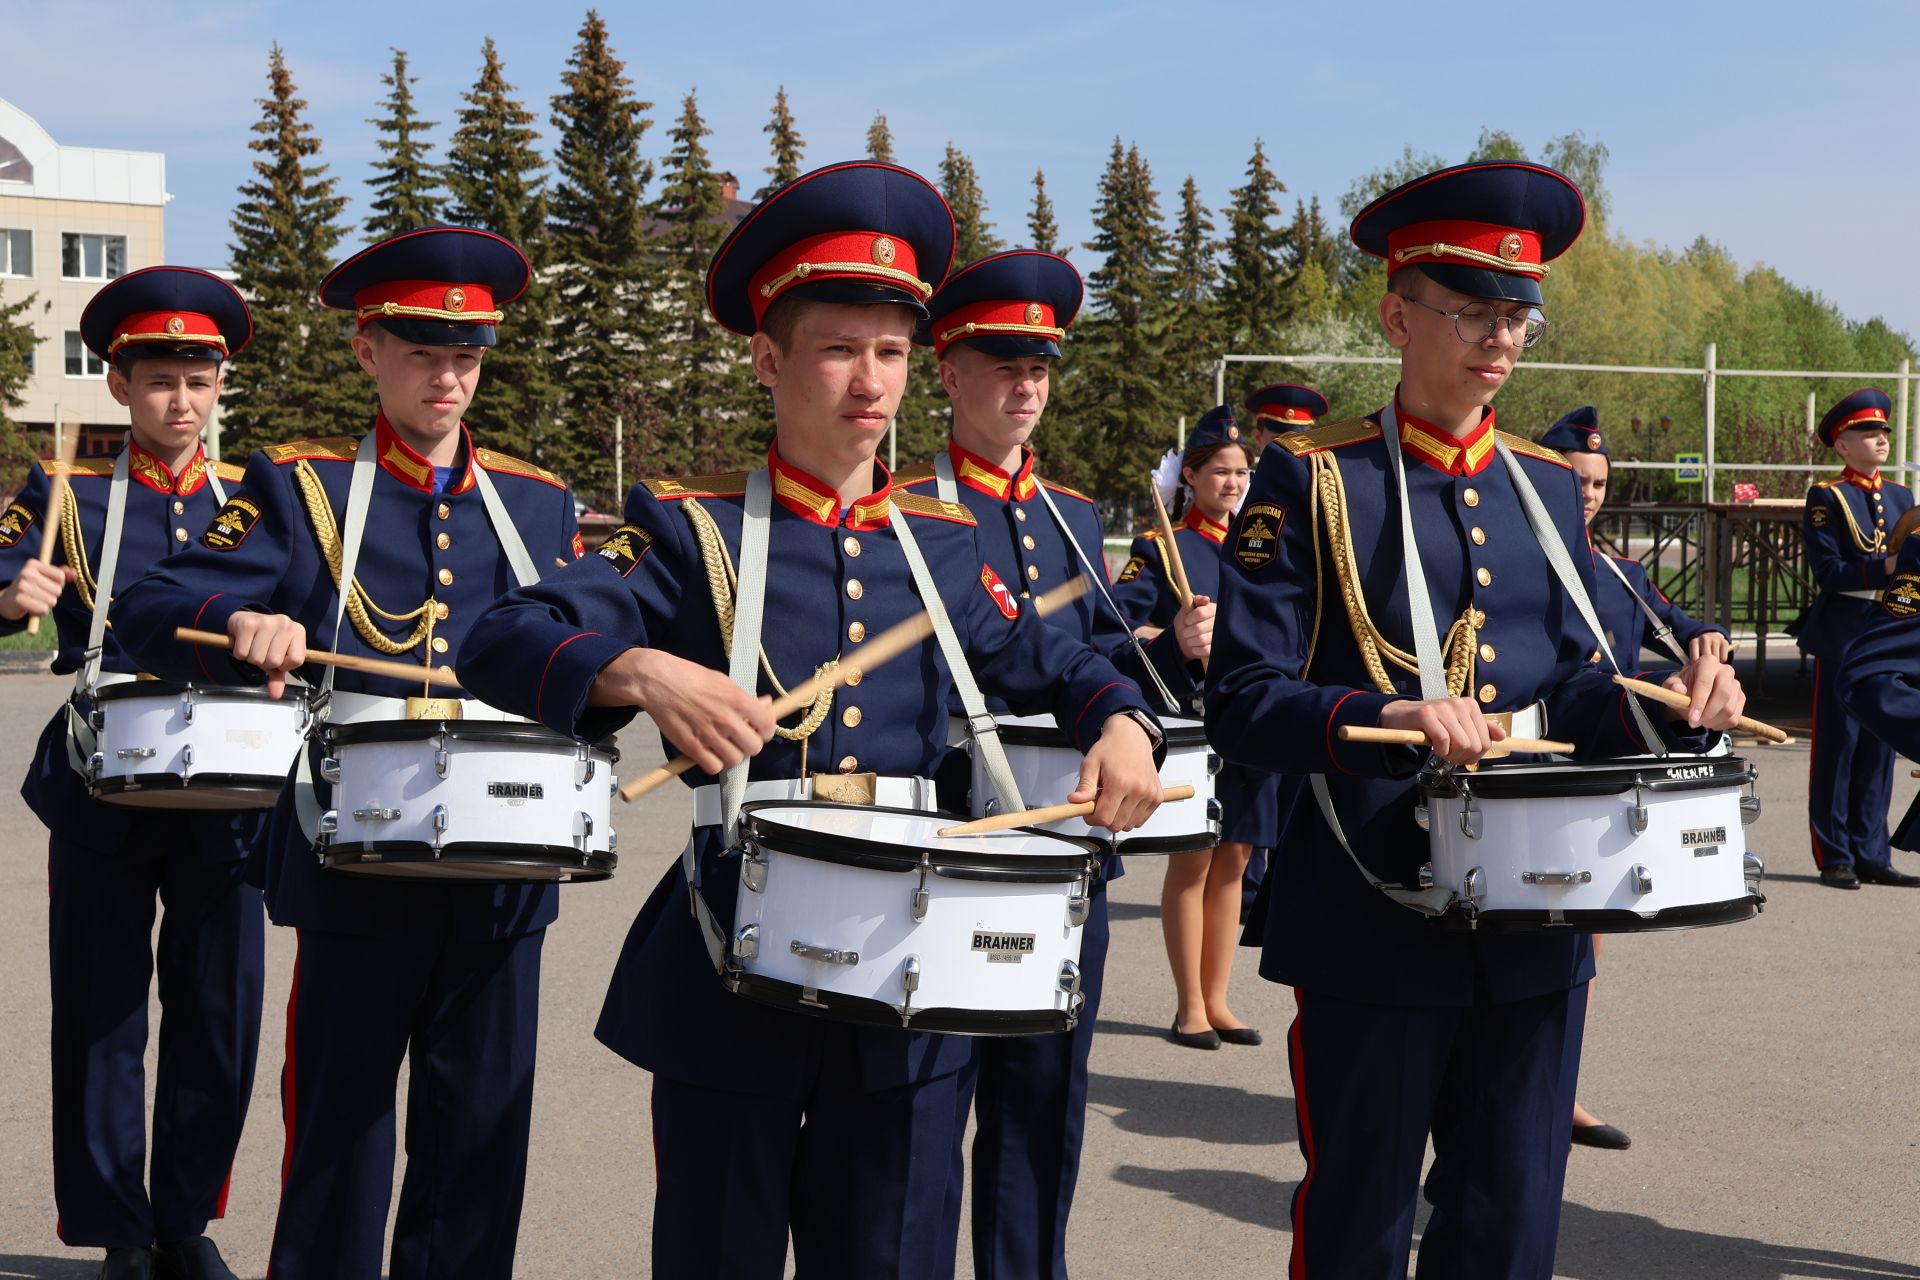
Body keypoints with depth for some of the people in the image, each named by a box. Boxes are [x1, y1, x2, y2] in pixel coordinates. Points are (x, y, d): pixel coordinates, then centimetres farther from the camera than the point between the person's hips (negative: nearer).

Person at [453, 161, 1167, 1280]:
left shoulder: (947, 546, 11)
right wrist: (645, 671, -31)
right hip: (733, 975, -3)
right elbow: (507, 642, -11)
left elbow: (1056, 665, 22)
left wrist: (1120, 725, -1)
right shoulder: (692, 530, -1)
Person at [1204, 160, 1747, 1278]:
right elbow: (1243, 703, -11)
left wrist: (1667, 706, -6)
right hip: (1376, 924, -5)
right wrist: (1390, 717, -28)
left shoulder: (1548, 488, 12)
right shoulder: (1311, 484, -5)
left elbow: (1568, 690, 15)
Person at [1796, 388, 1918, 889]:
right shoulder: (1826, 499, -4)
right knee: (1837, 744, -1)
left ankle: (1871, 855, 14)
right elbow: (1828, 572, -13)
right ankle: (1835, 859, 5)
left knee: (1879, 745, 8)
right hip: (1842, 635, -6)